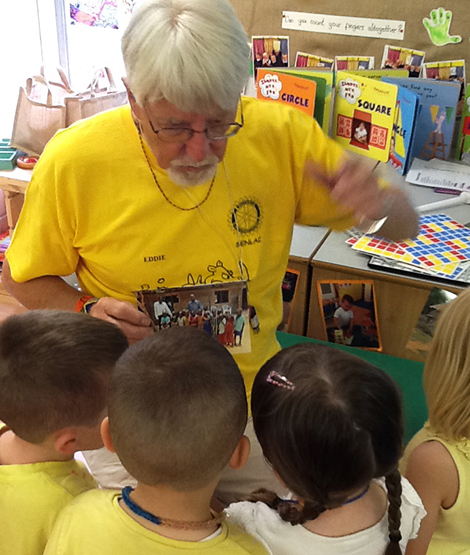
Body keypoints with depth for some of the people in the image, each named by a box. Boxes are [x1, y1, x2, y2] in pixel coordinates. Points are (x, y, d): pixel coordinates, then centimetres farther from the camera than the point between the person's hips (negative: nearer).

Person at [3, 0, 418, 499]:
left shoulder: (282, 134, -16)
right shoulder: (73, 160, -19)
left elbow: (405, 227, -6)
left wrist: (378, 204, -30)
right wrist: (87, 312, -24)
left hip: (251, 398, 2)